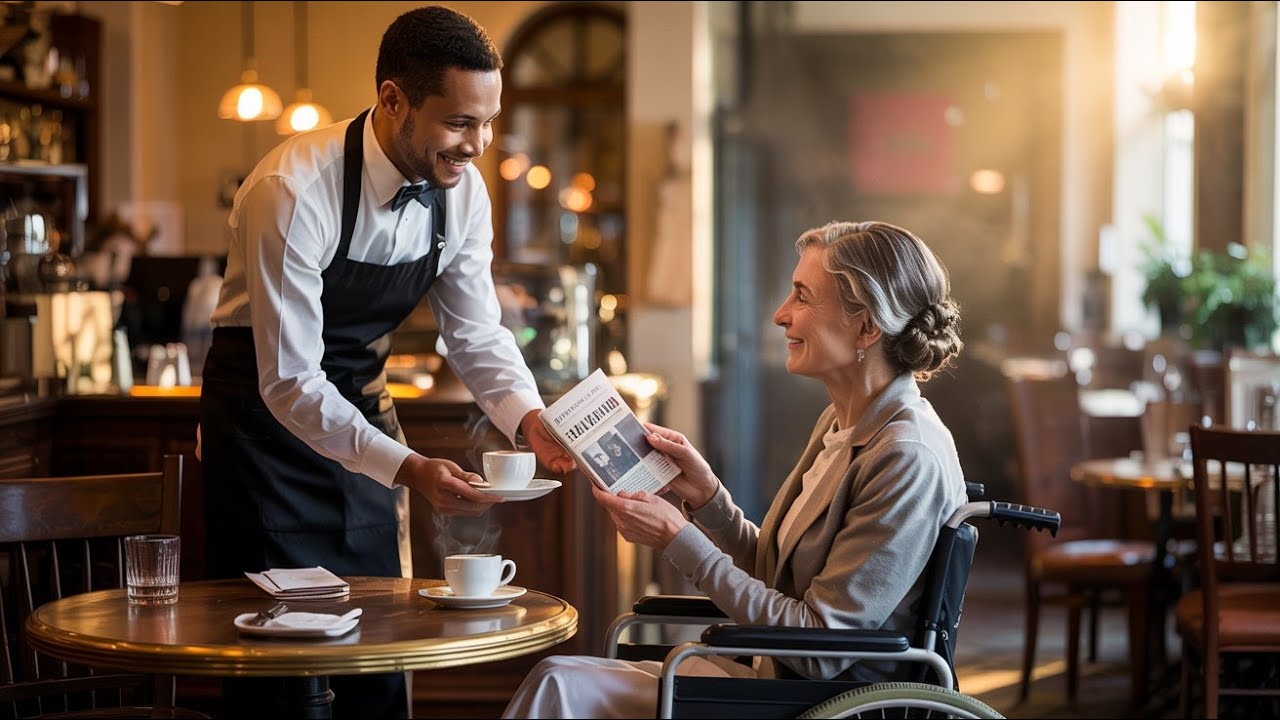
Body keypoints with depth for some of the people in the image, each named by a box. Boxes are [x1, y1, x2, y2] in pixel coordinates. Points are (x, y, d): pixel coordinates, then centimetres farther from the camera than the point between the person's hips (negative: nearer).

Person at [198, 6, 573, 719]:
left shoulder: (462, 189, -10)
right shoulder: (295, 191, -30)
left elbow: (478, 333, -2)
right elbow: (289, 382, -30)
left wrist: (529, 419, -21)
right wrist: (409, 469, -39)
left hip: (361, 405, 6)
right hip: (269, 411, -6)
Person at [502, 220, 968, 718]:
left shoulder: (910, 459, -20)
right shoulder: (840, 423, 9)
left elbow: (819, 653, -20)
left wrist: (678, 540, -17)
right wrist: (705, 494, -1)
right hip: (773, 676, 8)